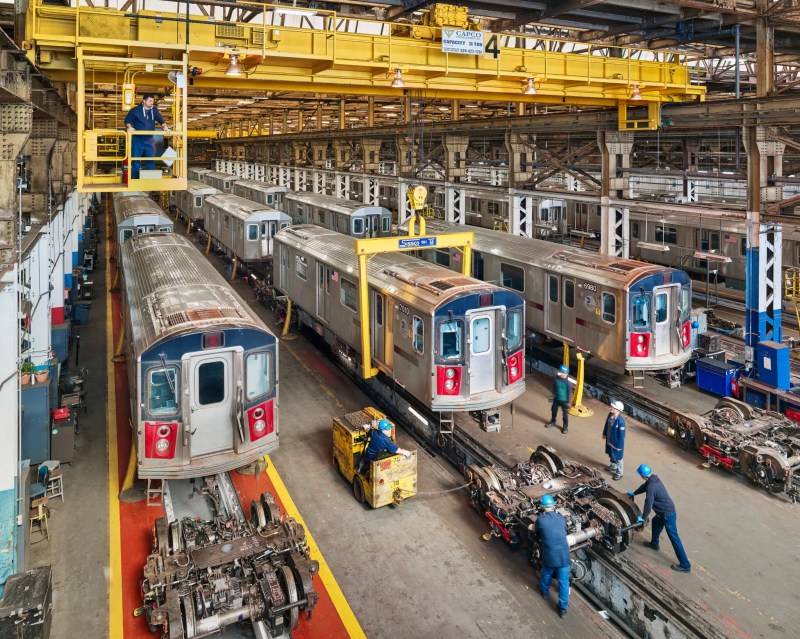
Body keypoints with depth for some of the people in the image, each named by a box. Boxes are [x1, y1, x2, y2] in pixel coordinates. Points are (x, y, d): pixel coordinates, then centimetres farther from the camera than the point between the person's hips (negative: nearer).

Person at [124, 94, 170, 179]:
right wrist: (129, 127, -16)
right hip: (137, 140, -3)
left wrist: (165, 127, -15)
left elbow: (161, 120, 3)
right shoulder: (135, 110, -4)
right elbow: (127, 121, 2)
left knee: (151, 160, 4)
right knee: (136, 161, 0)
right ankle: (134, 179, 8)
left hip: (150, 140, 3)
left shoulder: (154, 110, 6)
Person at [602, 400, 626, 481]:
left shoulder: (620, 420, -34)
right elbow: (607, 424, 7)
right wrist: (604, 433, 18)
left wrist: (619, 446, -18)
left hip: (616, 442, -7)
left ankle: (619, 473, 33)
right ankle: (613, 467, 53)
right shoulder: (610, 415, -12)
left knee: (617, 458, 13)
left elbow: (622, 434, -25)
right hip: (609, 440, 7)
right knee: (611, 455, 28)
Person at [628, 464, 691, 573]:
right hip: (667, 511, 10)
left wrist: (643, 517, -10)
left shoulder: (651, 487, -27)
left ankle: (685, 565, 2)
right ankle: (654, 544, 52)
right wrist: (634, 493, 35)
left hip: (668, 514, -10)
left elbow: (648, 504, -22)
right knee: (655, 522, 32)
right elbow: (644, 486, 21)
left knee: (674, 538, -4)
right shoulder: (654, 478, 2)